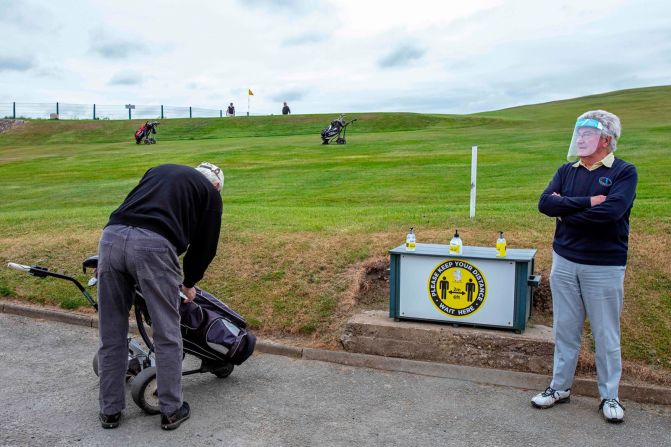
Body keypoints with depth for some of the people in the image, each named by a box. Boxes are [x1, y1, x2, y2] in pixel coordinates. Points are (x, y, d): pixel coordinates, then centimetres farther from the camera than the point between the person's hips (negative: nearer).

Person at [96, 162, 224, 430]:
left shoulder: (159, 170, 34)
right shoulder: (210, 192, 20)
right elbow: (204, 245, 20)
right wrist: (189, 283, 37)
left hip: (111, 237, 5)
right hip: (153, 246, -5)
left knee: (111, 335, 17)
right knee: (167, 335, 12)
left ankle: (110, 411, 29)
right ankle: (171, 411, 23)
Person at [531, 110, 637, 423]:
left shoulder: (624, 172, -6)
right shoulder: (567, 171, 7)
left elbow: (611, 210, -23)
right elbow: (545, 203, -8)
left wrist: (566, 209, -12)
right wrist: (587, 203, -18)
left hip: (605, 266, -4)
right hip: (564, 261, 4)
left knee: (606, 334, 8)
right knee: (565, 329, 13)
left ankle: (610, 396, 23)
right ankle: (560, 387, 26)